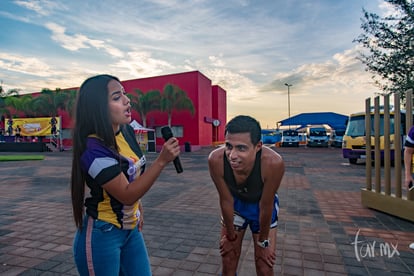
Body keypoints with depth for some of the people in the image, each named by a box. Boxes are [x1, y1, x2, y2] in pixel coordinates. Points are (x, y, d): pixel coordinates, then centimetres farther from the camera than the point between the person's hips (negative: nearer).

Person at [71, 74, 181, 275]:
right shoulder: (95, 150, -26)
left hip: (130, 229, 7)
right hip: (101, 236, -7)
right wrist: (161, 161, -32)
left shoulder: (127, 132, -4)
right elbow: (127, 195, -25)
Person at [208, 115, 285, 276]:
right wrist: (231, 237, -4)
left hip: (262, 207, -1)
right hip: (235, 205, 1)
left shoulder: (273, 163, -40)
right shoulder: (216, 160, -35)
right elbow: (226, 200, -20)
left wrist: (263, 242, -8)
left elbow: (266, 206, -24)